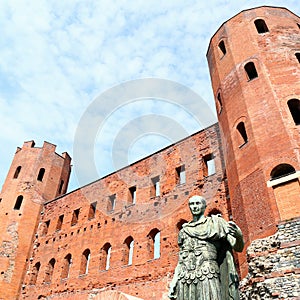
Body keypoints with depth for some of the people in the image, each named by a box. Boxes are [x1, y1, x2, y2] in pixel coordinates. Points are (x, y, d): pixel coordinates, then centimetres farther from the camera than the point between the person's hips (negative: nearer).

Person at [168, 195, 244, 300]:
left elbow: (238, 247, 2)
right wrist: (173, 284, 9)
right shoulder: (184, 230, 20)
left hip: (207, 277, -3)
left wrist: (238, 234, -20)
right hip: (185, 281, 4)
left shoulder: (215, 223, 10)